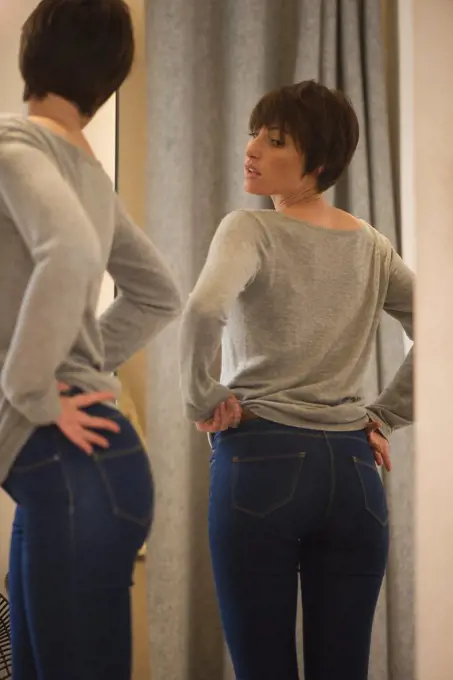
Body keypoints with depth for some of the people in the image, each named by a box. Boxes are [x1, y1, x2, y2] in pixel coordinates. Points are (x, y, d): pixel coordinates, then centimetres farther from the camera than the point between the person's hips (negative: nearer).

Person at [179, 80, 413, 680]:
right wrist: (385, 417, 12)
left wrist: (201, 400, -10)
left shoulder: (251, 231, -5)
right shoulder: (373, 248, 12)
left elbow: (204, 310, -24)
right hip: (353, 468, 5)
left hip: (261, 459, -5)